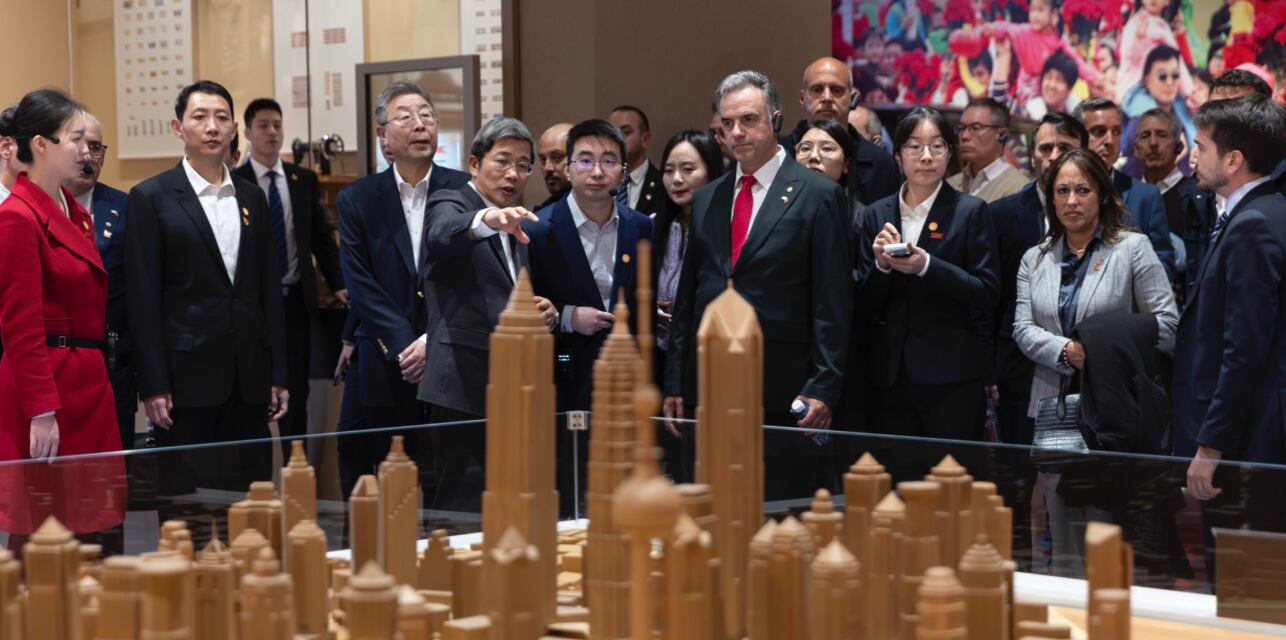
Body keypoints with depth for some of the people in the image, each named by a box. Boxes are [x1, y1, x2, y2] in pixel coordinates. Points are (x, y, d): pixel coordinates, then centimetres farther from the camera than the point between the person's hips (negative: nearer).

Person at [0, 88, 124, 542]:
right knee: (37, 538, -2)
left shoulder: (75, 212, 15)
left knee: (83, 530, 9)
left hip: (86, 385, 9)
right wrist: (42, 412, -19)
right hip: (45, 384, -9)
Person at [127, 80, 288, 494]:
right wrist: (153, 386, -10)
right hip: (187, 374, -4)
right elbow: (143, 298, -5)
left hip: (250, 377, 4)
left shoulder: (252, 199, 13)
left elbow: (269, 289, 14)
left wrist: (278, 374, 8)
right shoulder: (152, 197, -1)